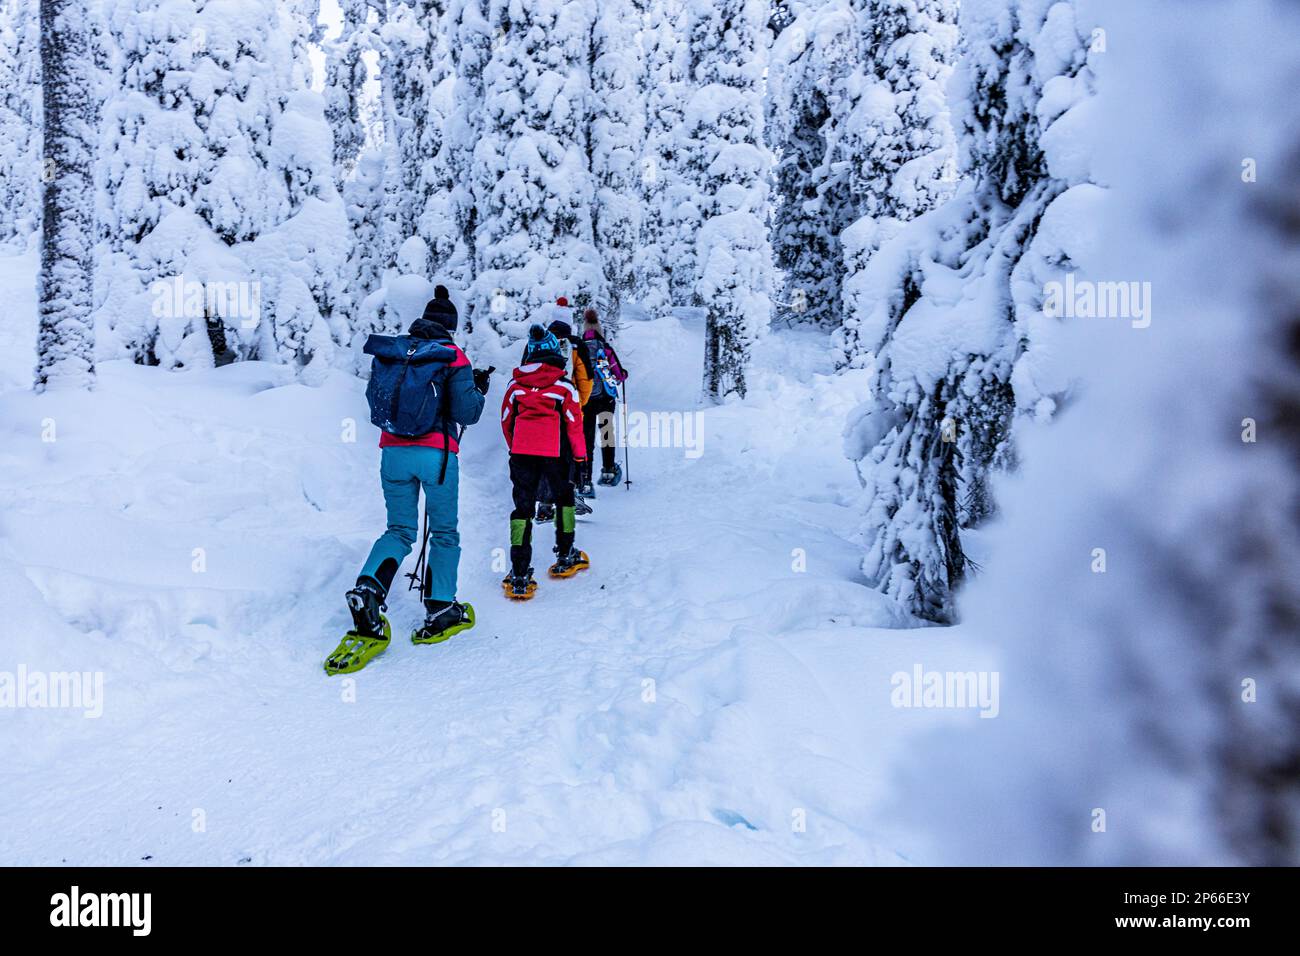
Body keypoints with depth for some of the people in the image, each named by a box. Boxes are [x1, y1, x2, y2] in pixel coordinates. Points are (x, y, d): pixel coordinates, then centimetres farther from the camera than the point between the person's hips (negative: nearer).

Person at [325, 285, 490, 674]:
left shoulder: (388, 352, 7)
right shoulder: (452, 357, -4)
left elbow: (374, 402, 14)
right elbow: (466, 414, -8)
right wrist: (479, 389, 11)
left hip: (393, 452, 3)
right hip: (436, 454, -3)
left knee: (399, 530, 13)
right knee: (444, 532, 11)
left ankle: (368, 588, -12)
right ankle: (440, 613, 16)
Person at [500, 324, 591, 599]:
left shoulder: (515, 383, 4)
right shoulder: (564, 385, -4)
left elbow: (506, 420, 10)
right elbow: (574, 422, -2)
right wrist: (580, 454, 10)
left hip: (521, 452, 2)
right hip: (554, 453, -2)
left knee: (522, 506, 4)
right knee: (564, 497, 21)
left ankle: (519, 574, -4)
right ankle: (565, 558, 29)